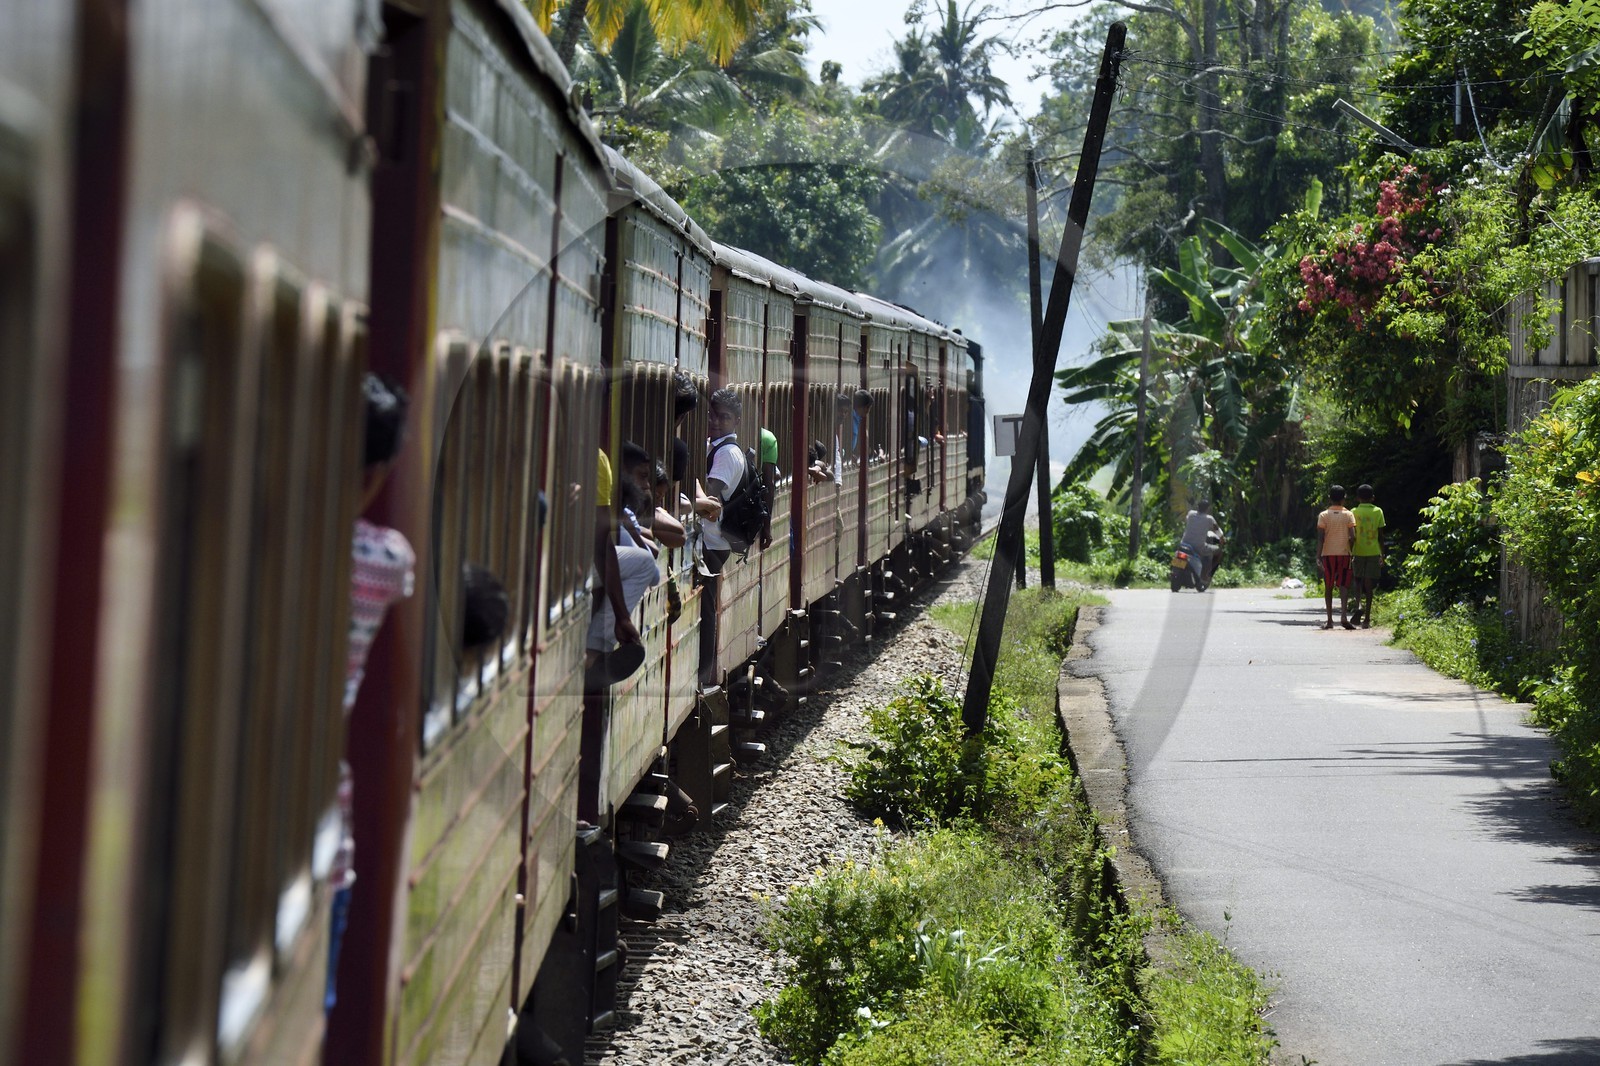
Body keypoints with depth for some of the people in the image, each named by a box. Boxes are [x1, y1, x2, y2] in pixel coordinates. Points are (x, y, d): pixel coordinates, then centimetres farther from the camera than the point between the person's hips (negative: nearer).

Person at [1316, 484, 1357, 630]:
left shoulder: (1323, 516, 0)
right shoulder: (1348, 515, 0)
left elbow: (1320, 538, -6)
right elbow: (1352, 536, -5)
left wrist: (1318, 556, -5)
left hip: (1328, 554, 0)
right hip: (1344, 553, 0)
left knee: (1328, 587, 7)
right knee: (1344, 585, -1)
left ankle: (1329, 620, 7)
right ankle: (1344, 615, -21)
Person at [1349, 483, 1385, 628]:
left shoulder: (1353, 512, -1)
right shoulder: (1378, 512, 0)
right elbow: (1380, 536, 1)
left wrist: (1350, 554, 5)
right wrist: (1382, 555, 9)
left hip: (1358, 551, 0)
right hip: (1373, 551, 0)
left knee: (1358, 580, 15)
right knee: (1369, 584, 3)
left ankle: (1358, 605, -13)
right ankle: (1367, 619, 2)